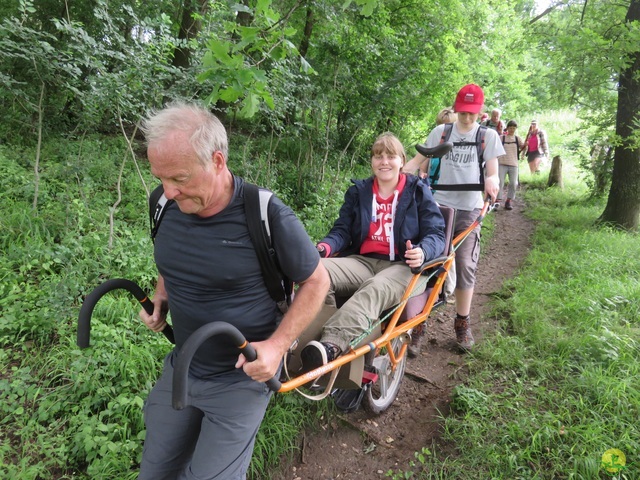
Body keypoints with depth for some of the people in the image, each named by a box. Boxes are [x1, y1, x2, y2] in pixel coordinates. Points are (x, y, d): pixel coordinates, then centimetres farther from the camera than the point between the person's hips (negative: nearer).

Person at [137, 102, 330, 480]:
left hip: (242, 377, -5)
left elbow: (316, 281, -12)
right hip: (180, 368, 6)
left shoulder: (266, 215, -23)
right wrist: (160, 298, -2)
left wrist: (277, 345, -21)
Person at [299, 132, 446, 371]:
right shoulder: (358, 192, 17)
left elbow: (436, 233, 1)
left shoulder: (418, 191, 9)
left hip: (403, 265, -3)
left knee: (376, 289, -40)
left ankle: (332, 344, -60)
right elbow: (342, 230, 9)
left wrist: (422, 252, -24)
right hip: (363, 261, 4)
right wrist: (325, 247, -15)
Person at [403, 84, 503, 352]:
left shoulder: (488, 135, 5)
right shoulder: (441, 132, 6)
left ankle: (462, 323, 15)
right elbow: (419, 159, 3)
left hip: (469, 209, 0)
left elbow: (492, 171, 2)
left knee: (465, 266, -1)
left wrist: (491, 181, -23)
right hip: (438, 205, 1)